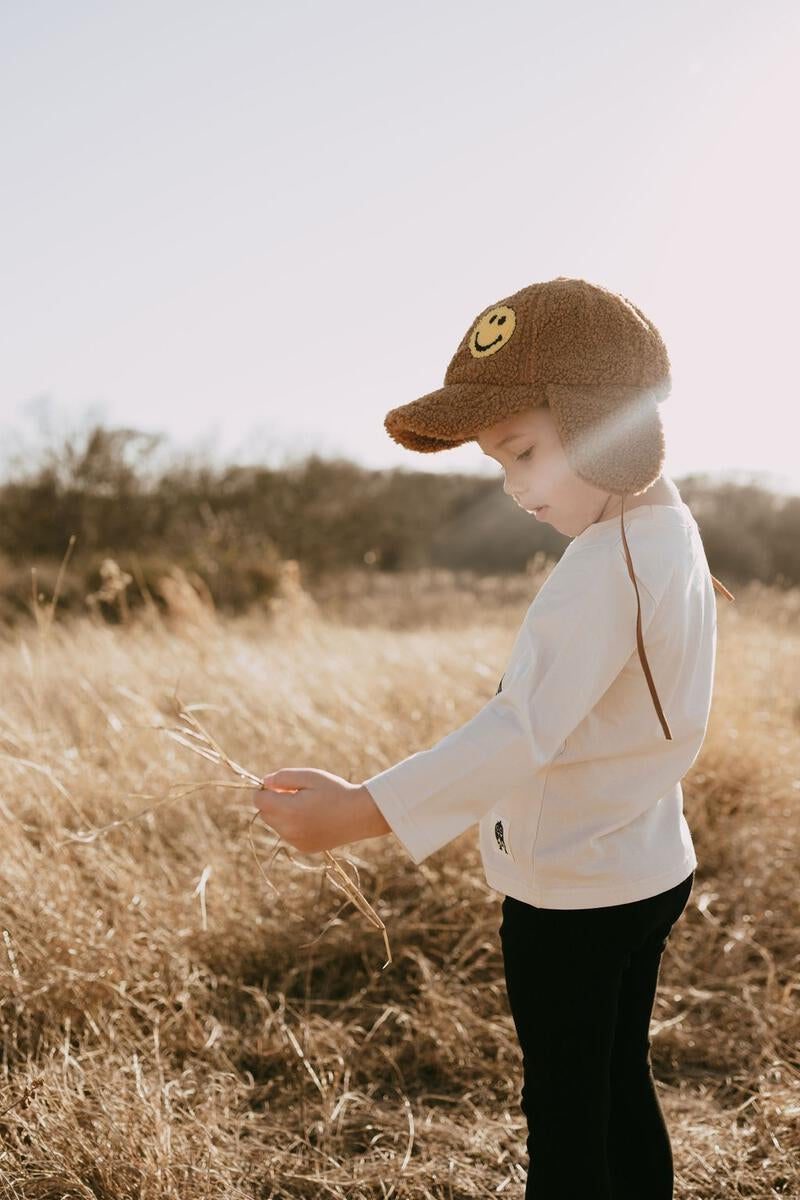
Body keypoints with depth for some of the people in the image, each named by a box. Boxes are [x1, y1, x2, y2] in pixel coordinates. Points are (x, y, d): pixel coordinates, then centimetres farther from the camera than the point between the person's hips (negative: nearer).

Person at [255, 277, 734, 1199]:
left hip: (571, 895, -9)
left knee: (565, 1113, 6)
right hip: (652, 867, 9)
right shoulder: (675, 534, 4)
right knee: (622, 1089, 22)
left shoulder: (602, 568, -26)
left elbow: (523, 726, -36)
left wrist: (361, 810, -40)